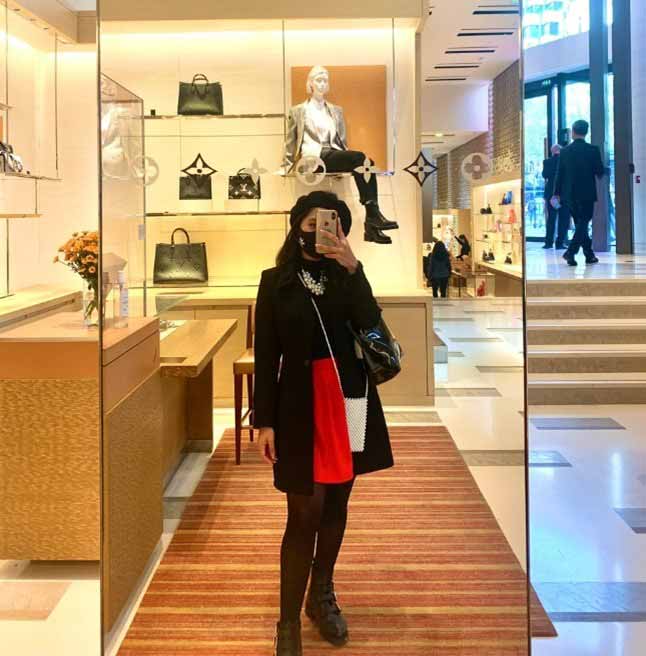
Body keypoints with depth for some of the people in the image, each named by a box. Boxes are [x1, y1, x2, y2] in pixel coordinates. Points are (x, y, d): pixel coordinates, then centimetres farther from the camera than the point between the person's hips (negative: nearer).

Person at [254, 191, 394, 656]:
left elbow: (370, 325, -12)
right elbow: (266, 356, -2)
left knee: (337, 502, 13)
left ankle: (323, 595, 32)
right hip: (300, 404, -3)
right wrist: (264, 420, -7)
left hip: (348, 400, 3)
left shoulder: (347, 277, 7)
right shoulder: (276, 281, 0)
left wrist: (352, 268, -19)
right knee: (305, 513, -5)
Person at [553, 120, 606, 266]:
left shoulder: (565, 151, 0)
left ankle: (589, 254, 21)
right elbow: (600, 172, -6)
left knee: (580, 224, 15)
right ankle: (571, 251, -17)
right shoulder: (593, 150, -8)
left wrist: (557, 193, 9)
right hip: (586, 193, -4)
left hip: (569, 194, 4)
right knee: (583, 223, 1)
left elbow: (559, 173, 2)